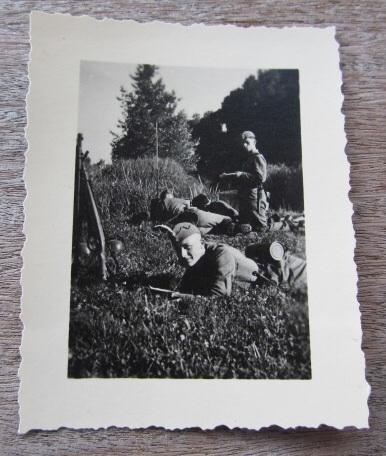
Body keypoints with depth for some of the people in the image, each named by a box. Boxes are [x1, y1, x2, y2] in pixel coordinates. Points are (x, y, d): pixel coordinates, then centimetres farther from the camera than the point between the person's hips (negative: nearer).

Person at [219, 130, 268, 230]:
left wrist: (242, 175, -20)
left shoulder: (258, 158, -10)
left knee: (260, 227, -7)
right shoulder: (248, 158, 20)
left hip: (254, 196, -10)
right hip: (244, 198, 10)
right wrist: (227, 176, 14)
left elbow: (261, 178, -23)